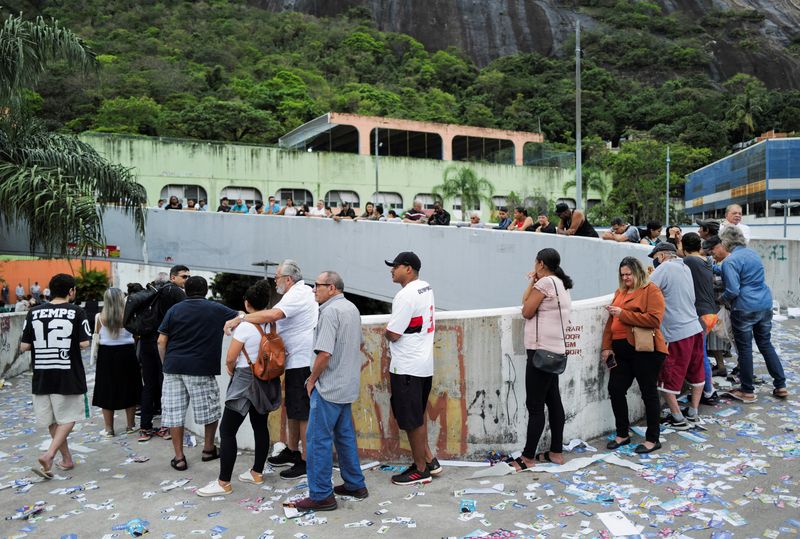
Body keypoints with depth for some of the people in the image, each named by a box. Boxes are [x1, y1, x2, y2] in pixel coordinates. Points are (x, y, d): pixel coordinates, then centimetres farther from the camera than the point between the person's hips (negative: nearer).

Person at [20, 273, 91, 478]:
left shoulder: (33, 313, 2)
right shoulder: (76, 312, -7)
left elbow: (24, 347, 0)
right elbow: (84, 344, -11)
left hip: (42, 376, 4)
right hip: (68, 376, -3)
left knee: (52, 420, 16)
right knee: (68, 418, 9)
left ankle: (67, 459, 26)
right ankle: (49, 455, -9)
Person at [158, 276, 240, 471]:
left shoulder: (174, 309, 7)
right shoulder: (215, 309, 2)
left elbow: (161, 341, 3)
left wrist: (165, 363, 14)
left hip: (173, 367, 3)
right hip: (200, 368, -2)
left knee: (174, 411, 7)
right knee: (210, 410, 15)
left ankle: (179, 457, 9)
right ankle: (208, 449, 27)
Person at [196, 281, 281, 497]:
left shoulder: (244, 327, -16)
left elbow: (230, 359, -13)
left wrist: (231, 370, 7)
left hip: (246, 381, -7)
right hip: (266, 381, 8)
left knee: (227, 431, -3)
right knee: (260, 426, 15)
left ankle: (224, 483, -2)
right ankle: (257, 473, 24)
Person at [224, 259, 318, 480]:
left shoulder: (297, 295, -16)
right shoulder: (304, 292, 18)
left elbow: (273, 315, -31)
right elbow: (278, 317, 23)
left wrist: (239, 319, -25)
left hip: (302, 362, -11)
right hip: (297, 361, 11)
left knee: (302, 412, -5)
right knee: (292, 408, 19)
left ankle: (306, 461, 2)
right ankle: (292, 451, 31)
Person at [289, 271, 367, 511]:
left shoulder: (330, 311, -18)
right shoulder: (352, 308, 11)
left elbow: (324, 353, -24)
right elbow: (360, 344, 21)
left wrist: (312, 379, -11)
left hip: (329, 387, -9)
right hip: (348, 385, 9)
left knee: (319, 439, -2)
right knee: (345, 435, 18)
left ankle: (321, 495, 4)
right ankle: (355, 485, 26)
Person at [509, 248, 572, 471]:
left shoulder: (545, 282, -13)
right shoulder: (560, 283, 16)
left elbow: (527, 312, -10)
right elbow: (533, 306, 13)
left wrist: (531, 283, -2)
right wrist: (533, 283, 10)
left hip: (541, 350, -10)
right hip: (554, 350, 10)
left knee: (535, 405, -5)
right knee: (553, 401, 14)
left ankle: (528, 457, 1)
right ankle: (556, 452, 21)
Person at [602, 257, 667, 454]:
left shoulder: (651, 291, -5)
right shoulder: (620, 292, 15)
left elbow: (654, 319, -19)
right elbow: (611, 321, 16)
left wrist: (623, 314, -20)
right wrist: (606, 347, 7)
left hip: (645, 350, -7)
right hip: (621, 350, 7)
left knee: (648, 393, 4)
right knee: (615, 389, 4)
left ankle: (652, 439, 17)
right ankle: (622, 434, 21)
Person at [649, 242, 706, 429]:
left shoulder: (665, 267, -11)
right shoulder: (685, 267, 13)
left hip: (677, 334, -8)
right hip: (695, 328, 8)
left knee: (667, 379, 3)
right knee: (696, 374, 18)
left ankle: (678, 418, 9)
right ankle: (693, 414, 28)